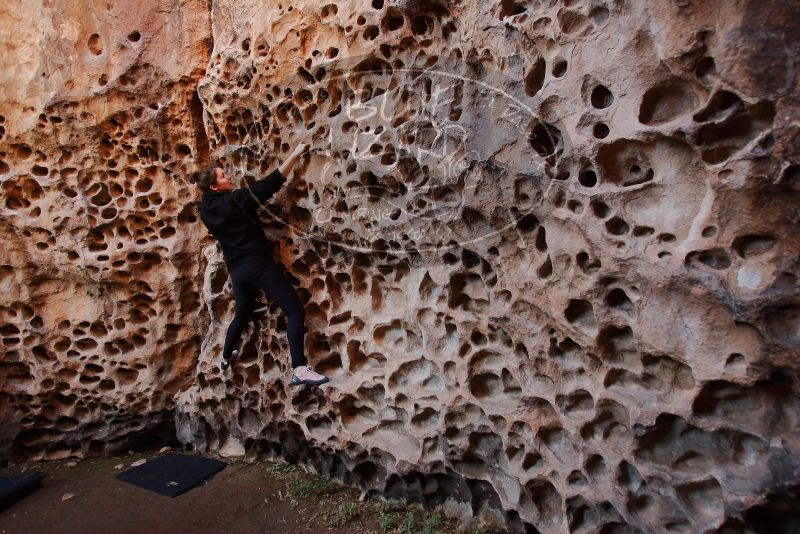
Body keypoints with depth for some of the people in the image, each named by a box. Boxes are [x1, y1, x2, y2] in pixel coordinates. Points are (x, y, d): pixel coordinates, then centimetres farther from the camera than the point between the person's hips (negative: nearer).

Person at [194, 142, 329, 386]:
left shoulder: (206, 210, 9)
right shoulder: (235, 199, -10)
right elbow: (270, 182, -14)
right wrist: (294, 154, -11)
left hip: (236, 270, 8)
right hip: (258, 263, -8)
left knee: (242, 315, 30)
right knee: (295, 310, -12)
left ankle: (226, 357, 49)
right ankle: (299, 369, -22)